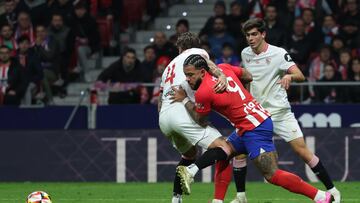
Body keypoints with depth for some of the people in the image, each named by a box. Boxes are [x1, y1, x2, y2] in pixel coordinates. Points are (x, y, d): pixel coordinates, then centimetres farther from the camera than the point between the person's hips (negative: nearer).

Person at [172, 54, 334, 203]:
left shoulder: (203, 93, -14)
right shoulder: (223, 68, 6)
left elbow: (201, 121, 3)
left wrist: (184, 100, 11)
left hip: (254, 128, -10)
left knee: (272, 175, -11)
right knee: (222, 155, 15)